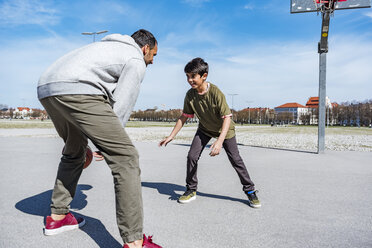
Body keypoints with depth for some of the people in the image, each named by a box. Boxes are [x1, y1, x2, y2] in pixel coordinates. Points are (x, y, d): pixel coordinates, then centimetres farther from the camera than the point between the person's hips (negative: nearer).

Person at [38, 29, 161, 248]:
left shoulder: (110, 47, 34)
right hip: (75, 91, -10)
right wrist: (107, 143, 9)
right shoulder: (136, 61, 8)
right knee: (125, 157, -9)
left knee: (74, 151, 28)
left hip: (46, 89, 11)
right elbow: (121, 106, -1)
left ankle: (57, 217, 36)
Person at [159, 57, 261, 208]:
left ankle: (250, 191, 17)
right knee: (192, 156, -8)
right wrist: (171, 136, -6)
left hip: (224, 129, -4)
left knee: (235, 159, -2)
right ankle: (191, 190, 11)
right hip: (205, 129, 4)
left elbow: (227, 118, -32)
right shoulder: (190, 95, -17)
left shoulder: (216, 92, -32)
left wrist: (220, 141, -42)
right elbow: (184, 117, -5)